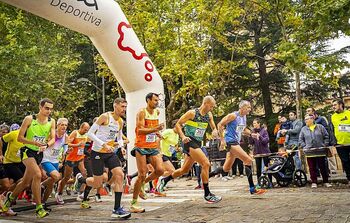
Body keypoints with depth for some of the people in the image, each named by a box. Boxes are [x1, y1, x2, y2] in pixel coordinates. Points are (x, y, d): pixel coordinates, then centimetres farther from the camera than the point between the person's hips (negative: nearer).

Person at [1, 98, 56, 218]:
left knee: (26, 182, 14)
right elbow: (20, 138, -11)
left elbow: (53, 139, -5)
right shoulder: (29, 119, -10)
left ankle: (10, 197, 43)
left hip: (39, 153, 5)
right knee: (37, 175, -25)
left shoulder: (52, 122, 0)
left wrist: (46, 145, -27)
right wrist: (35, 142, -26)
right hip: (28, 151, -5)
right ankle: (39, 207, -17)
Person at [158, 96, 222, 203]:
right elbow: (178, 124, -8)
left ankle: (164, 180, 36)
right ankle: (207, 194, -7)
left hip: (198, 144, 8)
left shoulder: (209, 115, 8)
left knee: (184, 170, 16)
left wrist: (215, 131, -8)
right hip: (190, 142, -8)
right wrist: (183, 136, -22)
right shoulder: (192, 113, -11)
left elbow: (214, 128, 16)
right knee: (206, 163, -17)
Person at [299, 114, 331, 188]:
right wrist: (304, 147, -3)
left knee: (323, 167, 7)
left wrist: (325, 145, -4)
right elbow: (300, 140, 8)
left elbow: (326, 137, 5)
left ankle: (326, 182, 18)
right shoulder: (303, 129, 6)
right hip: (309, 152, 1)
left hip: (320, 151, -1)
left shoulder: (320, 127, 3)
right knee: (312, 168, 5)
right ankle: (314, 182, 13)